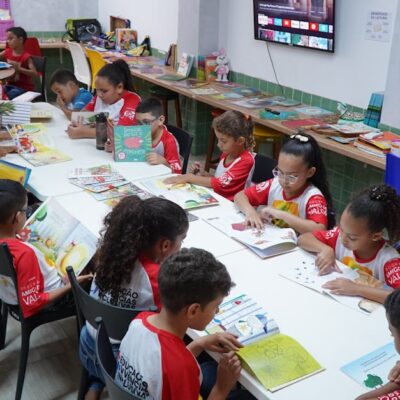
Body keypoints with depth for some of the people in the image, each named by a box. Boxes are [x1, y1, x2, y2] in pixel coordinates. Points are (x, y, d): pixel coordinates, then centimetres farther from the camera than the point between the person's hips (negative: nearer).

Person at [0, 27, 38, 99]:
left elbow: (35, 73, -24)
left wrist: (19, 68, -32)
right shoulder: (7, 52, 5)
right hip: (11, 84, 6)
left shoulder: (26, 56, -15)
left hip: (24, 86, -6)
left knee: (10, 95, -31)